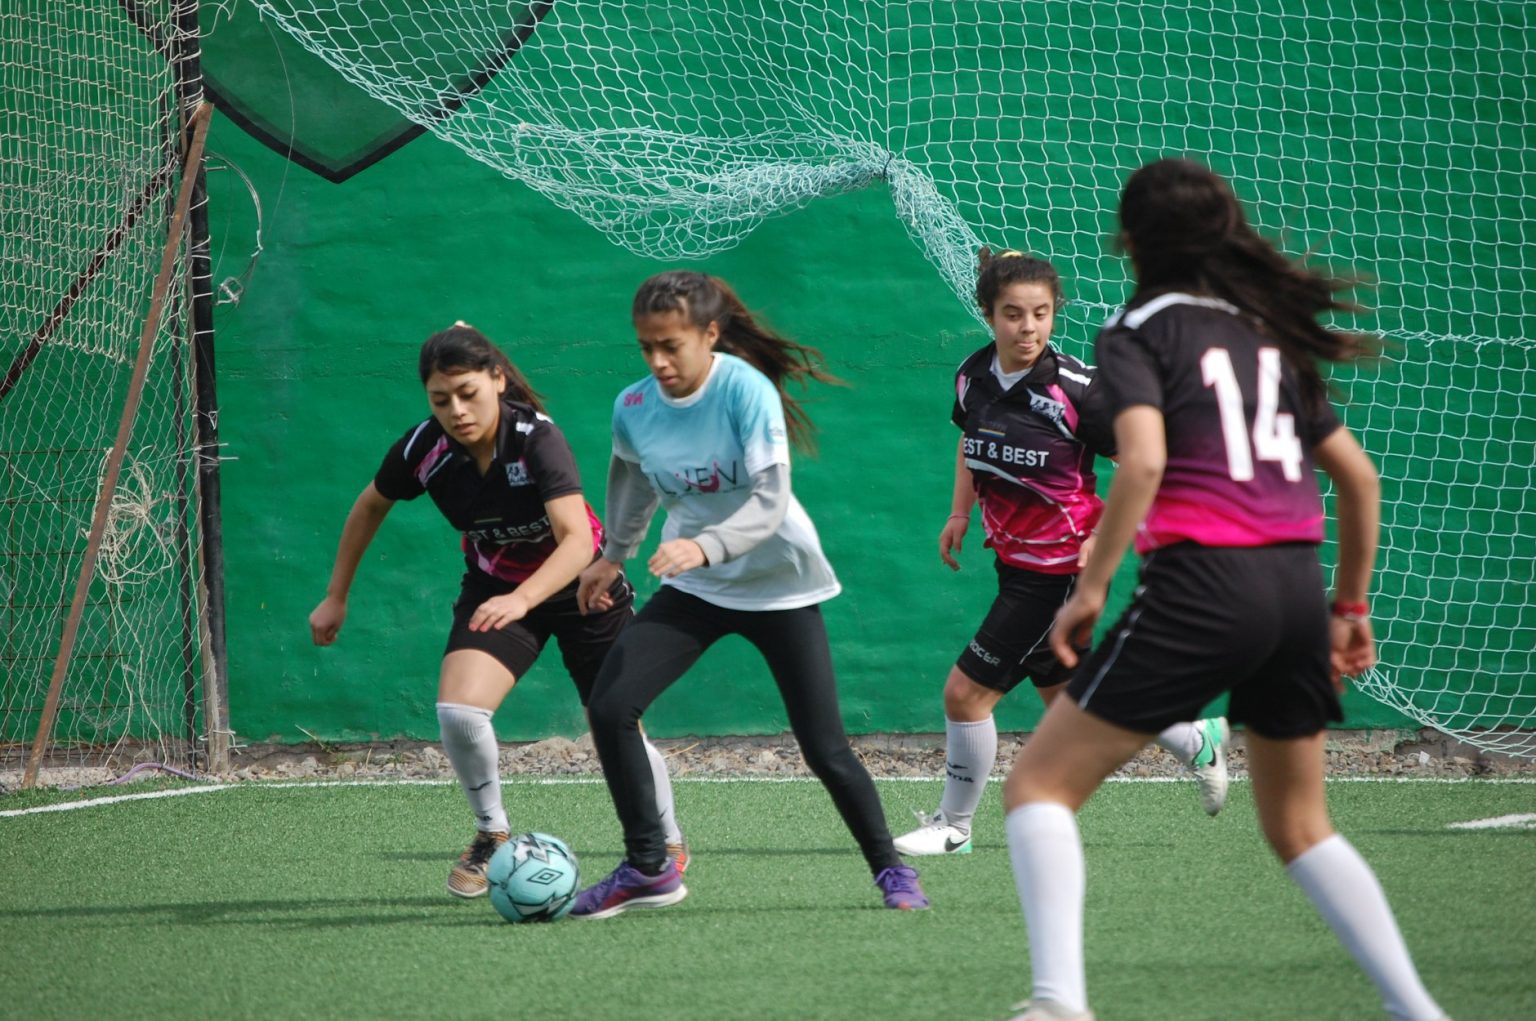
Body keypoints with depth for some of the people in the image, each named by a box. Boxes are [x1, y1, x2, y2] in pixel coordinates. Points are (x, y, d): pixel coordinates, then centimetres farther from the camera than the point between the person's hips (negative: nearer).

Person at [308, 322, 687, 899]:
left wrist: (522, 600, -57)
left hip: (581, 586, -2)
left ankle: (668, 840, 34)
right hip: (495, 587, 3)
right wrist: (336, 598, 6)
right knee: (457, 711, -23)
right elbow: (370, 506, 2)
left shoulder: (537, 440, -31)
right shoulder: (424, 449, -20)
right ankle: (492, 835, 2)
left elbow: (577, 539, -41)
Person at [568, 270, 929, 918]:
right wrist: (614, 555, 27)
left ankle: (890, 870, 16)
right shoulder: (633, 409, -7)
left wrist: (705, 545, -45)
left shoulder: (746, 390, -22)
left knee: (824, 749, -6)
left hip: (778, 583, -4)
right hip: (692, 588, 4)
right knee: (609, 707, -14)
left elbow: (770, 502, -29)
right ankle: (647, 869, -2)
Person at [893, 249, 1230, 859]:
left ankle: (954, 825, 14)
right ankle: (1197, 741, 43)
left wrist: (1103, 539, -19)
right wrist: (960, 512, 10)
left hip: (1063, 568, -8)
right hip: (1014, 558, 8)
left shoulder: (1074, 390, -22)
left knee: (966, 692, -6)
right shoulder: (973, 377, -4)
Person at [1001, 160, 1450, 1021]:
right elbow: (1359, 475, 18)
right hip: (1299, 586, 6)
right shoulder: (1271, 333, 19)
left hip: (1201, 585, -6)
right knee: (1300, 826, 23)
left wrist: (1091, 588, -11)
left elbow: (1143, 461, -16)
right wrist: (1351, 607, 25)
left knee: (1042, 782, 1)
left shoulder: (1140, 333, 0)